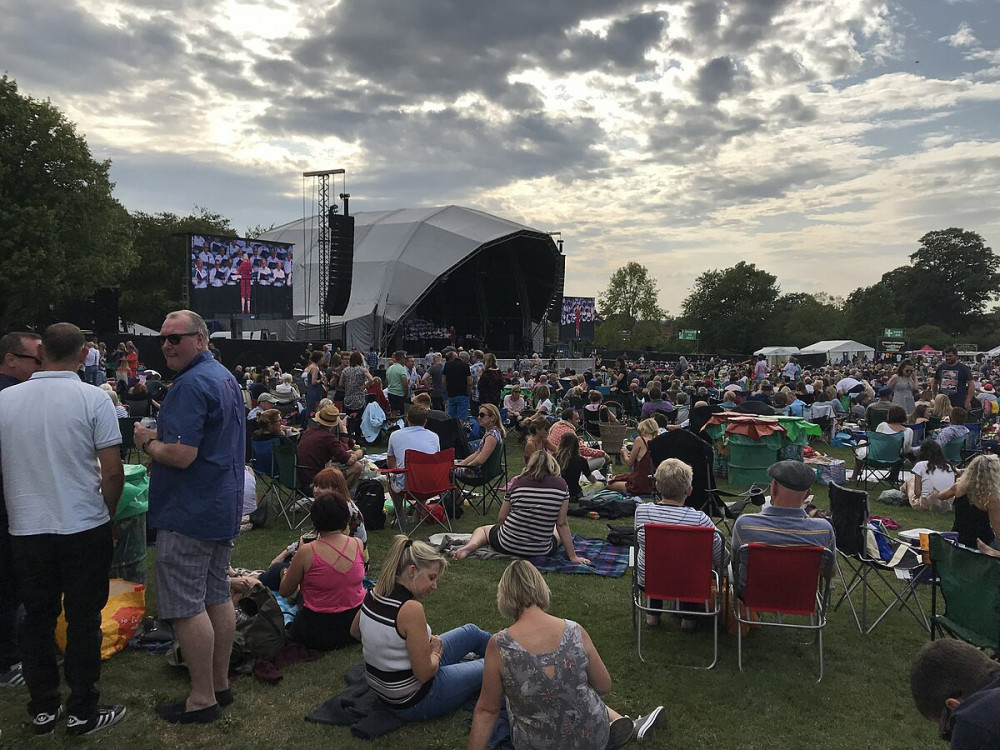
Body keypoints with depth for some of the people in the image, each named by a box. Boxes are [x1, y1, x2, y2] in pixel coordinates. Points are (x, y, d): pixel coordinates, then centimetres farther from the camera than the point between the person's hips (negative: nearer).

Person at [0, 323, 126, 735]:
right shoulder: (93, 399, -11)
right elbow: (113, 472, -12)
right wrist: (107, 515, 6)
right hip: (85, 529, -3)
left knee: (38, 619, 17)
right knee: (83, 620, 8)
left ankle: (42, 708, 28)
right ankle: (82, 712, 19)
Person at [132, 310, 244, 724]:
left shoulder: (191, 385, -20)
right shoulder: (225, 377, 12)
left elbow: (181, 456, -26)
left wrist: (147, 442, -7)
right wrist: (159, 437, 15)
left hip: (189, 512, -10)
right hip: (223, 507, 10)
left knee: (186, 606, 0)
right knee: (218, 597, 16)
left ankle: (203, 698, 9)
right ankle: (220, 683, 28)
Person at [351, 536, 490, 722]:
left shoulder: (373, 594, -8)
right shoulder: (411, 609, -33)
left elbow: (355, 632, 13)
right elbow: (424, 674, -27)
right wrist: (436, 653, -7)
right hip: (412, 703, -8)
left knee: (472, 633, 20)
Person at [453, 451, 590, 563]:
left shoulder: (518, 482, -4)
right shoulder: (561, 485, -5)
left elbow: (501, 519, 2)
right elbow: (562, 524, -3)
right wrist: (572, 556, 4)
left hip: (507, 546, -1)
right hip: (541, 551, 2)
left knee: (483, 529, 29)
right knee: (559, 532, 34)